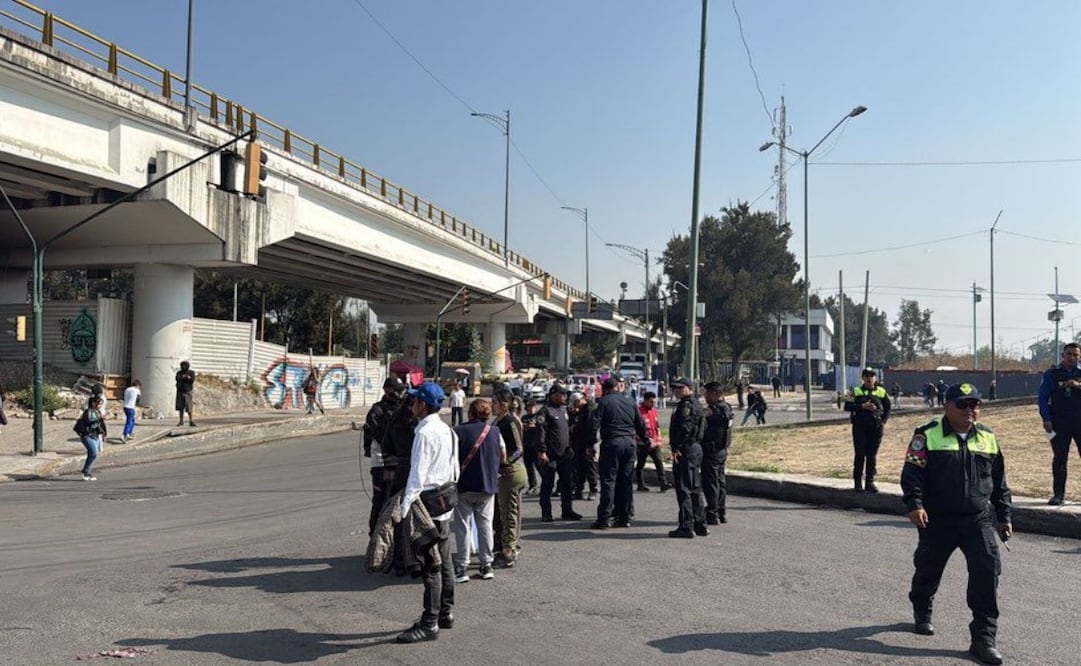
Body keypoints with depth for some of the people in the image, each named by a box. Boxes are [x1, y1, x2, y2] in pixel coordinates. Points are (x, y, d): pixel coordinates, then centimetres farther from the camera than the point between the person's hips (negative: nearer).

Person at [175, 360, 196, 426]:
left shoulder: (191, 372, 1)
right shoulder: (179, 373, 8)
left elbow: (191, 381, -12)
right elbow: (177, 379, -9)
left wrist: (183, 379, -8)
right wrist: (186, 379, -14)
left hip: (188, 391, -3)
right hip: (180, 391, 3)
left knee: (188, 407, -9)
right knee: (180, 407, 3)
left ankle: (191, 421, -6)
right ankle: (181, 421, 11)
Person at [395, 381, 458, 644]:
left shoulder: (425, 433, -16)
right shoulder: (448, 431, 12)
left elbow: (417, 474, -20)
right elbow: (455, 469, 16)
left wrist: (404, 508, -19)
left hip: (429, 504, -10)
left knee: (431, 566, -5)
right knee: (444, 561, 16)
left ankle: (429, 624, 0)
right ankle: (446, 612, 26)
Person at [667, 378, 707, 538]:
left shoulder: (686, 405, -14)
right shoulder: (696, 404, 18)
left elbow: (684, 429, -23)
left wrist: (676, 448, -22)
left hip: (686, 450, -11)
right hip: (696, 448, 11)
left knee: (683, 489, -6)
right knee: (695, 489, 15)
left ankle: (686, 527, -5)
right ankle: (700, 525, 21)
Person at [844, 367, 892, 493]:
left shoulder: (881, 392, 9)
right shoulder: (855, 391, 5)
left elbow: (887, 409, 15)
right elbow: (847, 406, -3)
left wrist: (883, 421, 1)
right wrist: (862, 406, -15)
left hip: (876, 427, 2)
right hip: (859, 426, -2)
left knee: (872, 455, 5)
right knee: (860, 454, -2)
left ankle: (870, 482, 12)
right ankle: (858, 482, 5)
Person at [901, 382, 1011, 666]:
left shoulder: (988, 438, 8)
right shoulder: (928, 436, -6)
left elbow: (999, 481, 16)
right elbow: (912, 474, -10)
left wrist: (1004, 515, 15)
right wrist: (915, 504, -23)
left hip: (979, 521, 2)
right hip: (937, 521, -2)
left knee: (987, 572, -10)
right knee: (928, 568, 13)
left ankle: (984, 637, -4)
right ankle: (922, 612, 42)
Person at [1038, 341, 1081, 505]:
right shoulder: (1051, 374, 5)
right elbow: (1042, 398, 2)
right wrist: (1046, 419, -7)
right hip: (1059, 422, -1)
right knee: (1059, 459, 3)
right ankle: (1058, 494, 9)